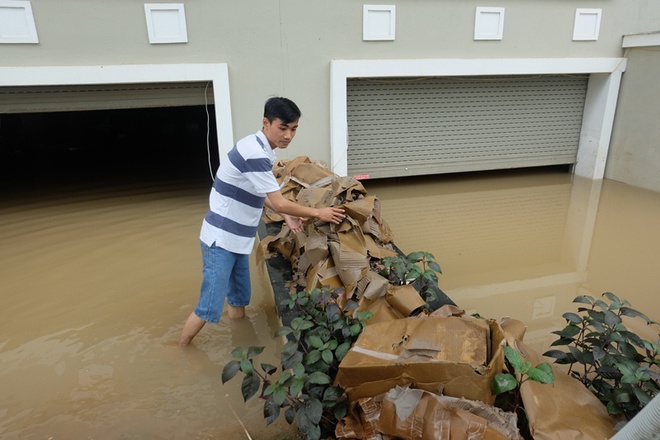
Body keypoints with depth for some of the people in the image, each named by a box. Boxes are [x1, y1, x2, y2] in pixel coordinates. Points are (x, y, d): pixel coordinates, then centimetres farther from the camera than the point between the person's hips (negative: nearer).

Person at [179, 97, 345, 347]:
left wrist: (286, 216, 7)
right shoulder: (254, 153, -24)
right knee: (210, 307, -4)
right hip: (221, 239, -9)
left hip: (237, 239, 9)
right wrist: (318, 212, -9)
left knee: (239, 301, 16)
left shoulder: (261, 149, 6)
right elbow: (279, 202, -21)